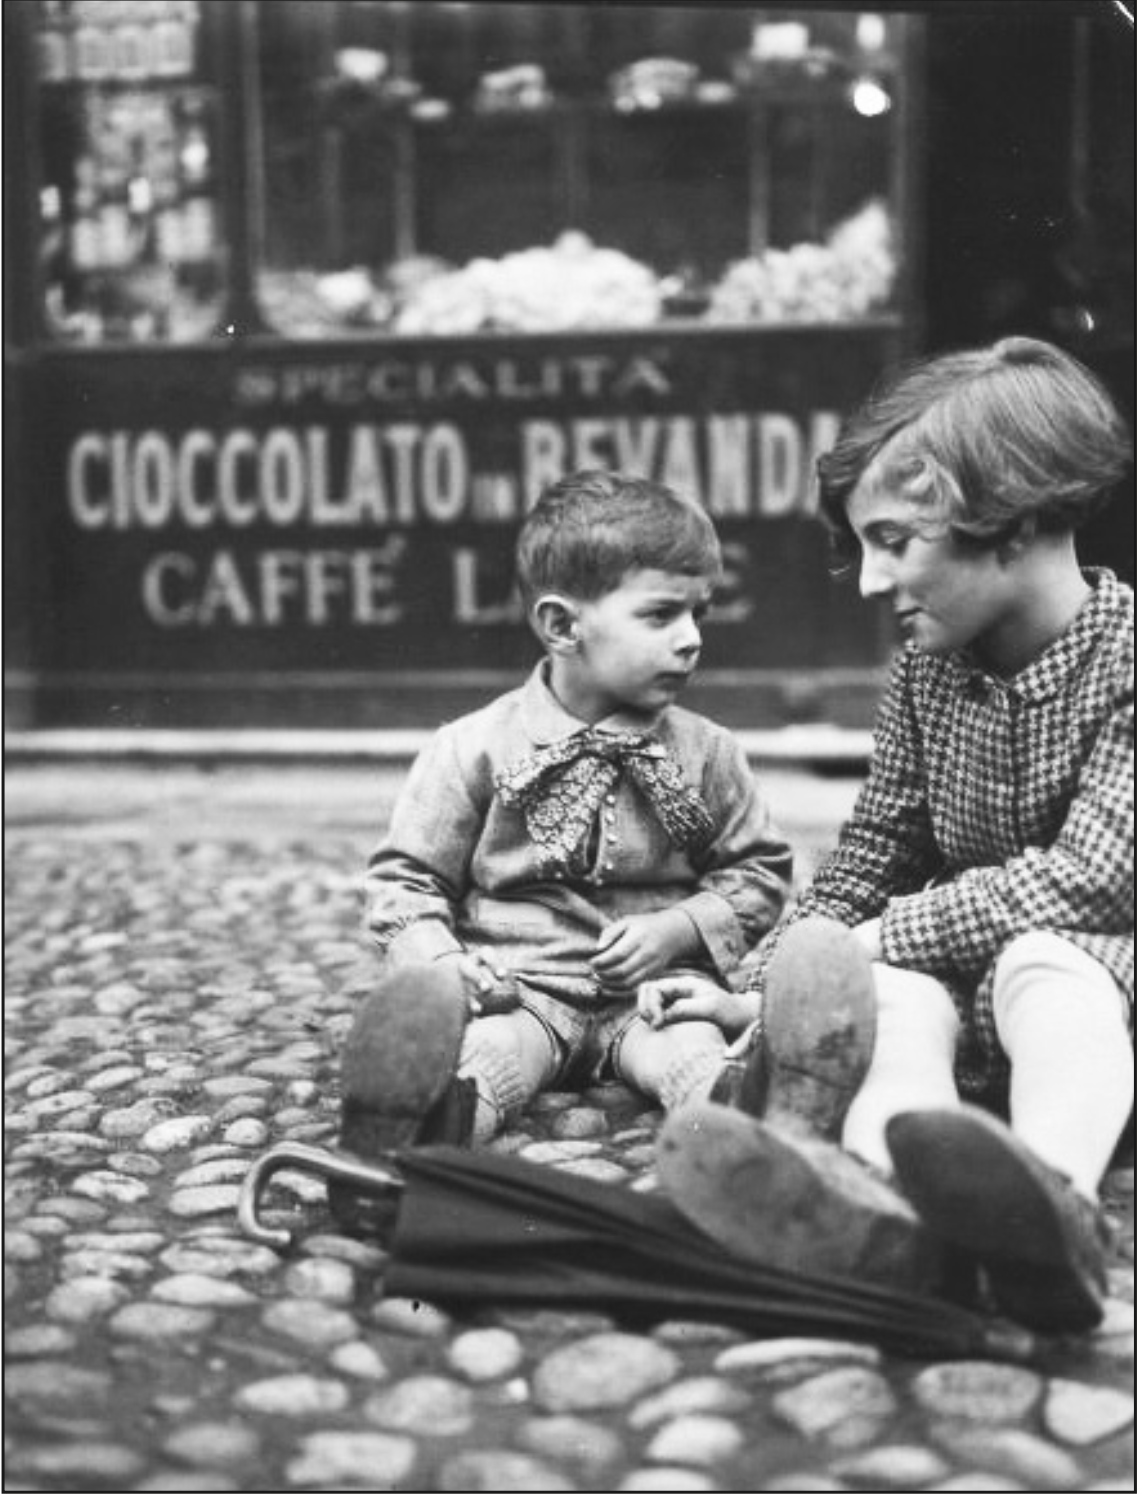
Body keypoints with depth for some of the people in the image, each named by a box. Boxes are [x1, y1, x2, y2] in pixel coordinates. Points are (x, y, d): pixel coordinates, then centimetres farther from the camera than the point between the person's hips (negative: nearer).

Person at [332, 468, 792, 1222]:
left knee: (693, 1046, -30)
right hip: (518, 982, -2)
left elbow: (760, 871, 12)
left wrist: (678, 929, -5)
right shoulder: (474, 749, 0)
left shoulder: (708, 754, 7)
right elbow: (405, 877, 5)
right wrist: (433, 962, -14)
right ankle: (425, 1133, -58)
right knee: (483, 1052, -33)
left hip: (652, 981, 2)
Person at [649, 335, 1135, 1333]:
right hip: (955, 995, 4)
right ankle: (883, 1199, -60)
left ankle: (1055, 1202, -65)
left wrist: (863, 942, -21)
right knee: (897, 989, -27)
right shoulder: (925, 668, 7)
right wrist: (758, 987, -3)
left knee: (1043, 959, -35)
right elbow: (870, 856, 12)